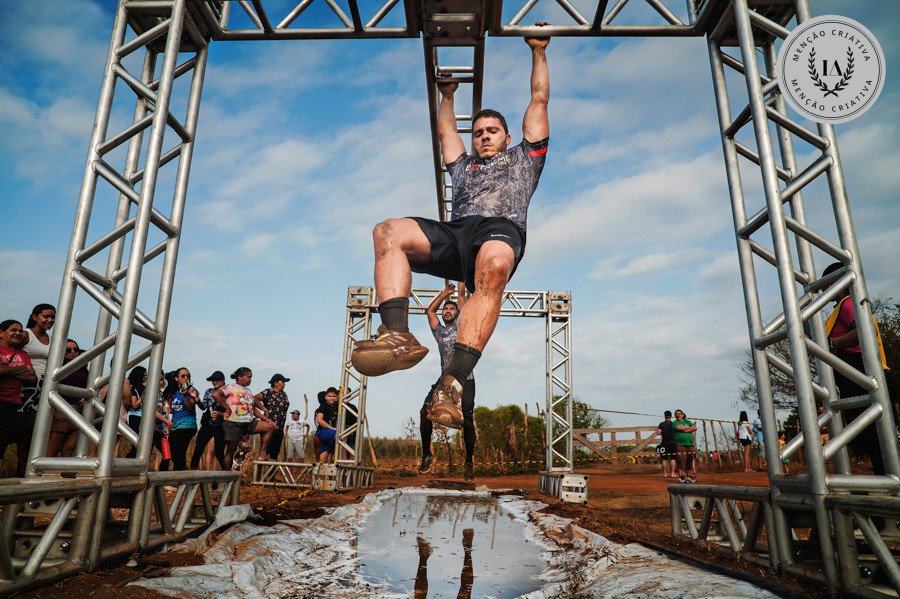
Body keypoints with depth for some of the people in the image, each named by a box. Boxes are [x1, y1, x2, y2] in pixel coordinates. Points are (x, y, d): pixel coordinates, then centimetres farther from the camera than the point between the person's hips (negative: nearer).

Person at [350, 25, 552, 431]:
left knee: (494, 267, -42)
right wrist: (447, 94, 65)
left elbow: (539, 101, 39)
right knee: (388, 232, -27)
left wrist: (539, 53, 46)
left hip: (502, 229, -3)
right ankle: (398, 336, -45)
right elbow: (445, 129, 54)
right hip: (456, 232, 4)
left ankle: (452, 383, -52)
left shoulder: (523, 159, 36)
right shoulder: (463, 166, 43)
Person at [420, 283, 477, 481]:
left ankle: (469, 461, 6)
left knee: (467, 420, -12)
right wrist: (446, 292, 29)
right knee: (426, 410, -18)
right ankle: (427, 455, -8)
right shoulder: (439, 331, 22)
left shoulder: (461, 324, 13)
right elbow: (430, 310, 24)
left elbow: (462, 295, 14)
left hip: (465, 380, -3)